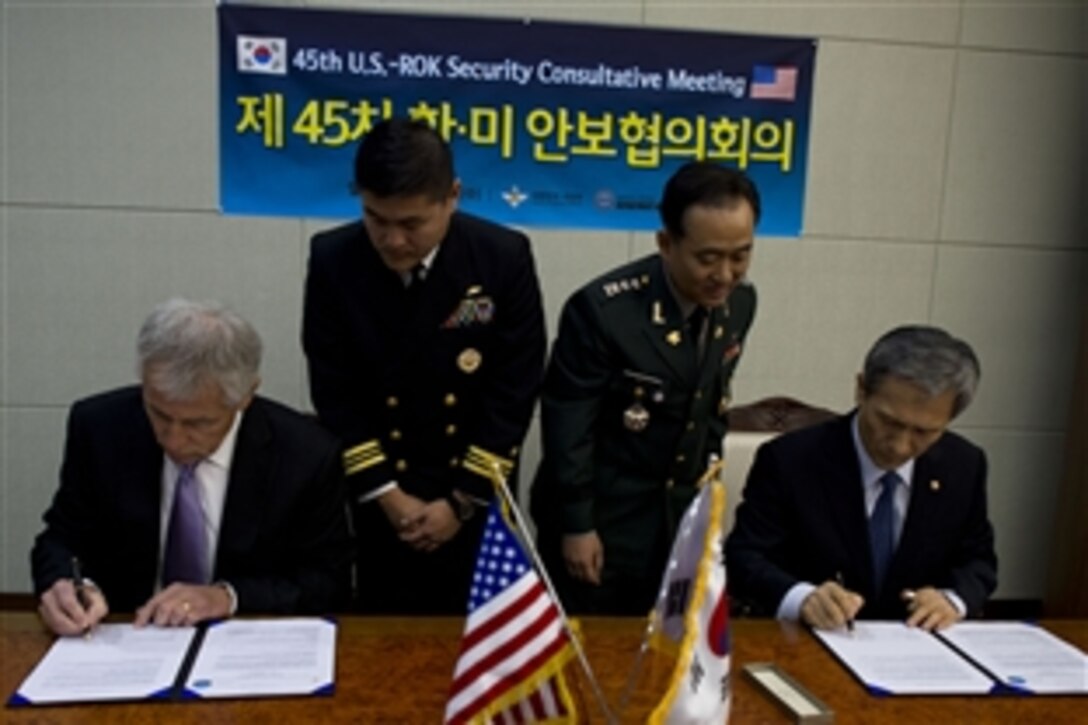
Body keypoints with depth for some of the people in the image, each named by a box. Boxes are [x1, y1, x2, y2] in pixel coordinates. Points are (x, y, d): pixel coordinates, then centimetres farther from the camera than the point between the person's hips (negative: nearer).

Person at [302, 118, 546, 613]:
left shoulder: (504, 258, -15)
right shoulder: (332, 260, -11)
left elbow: (515, 390, -11)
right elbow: (334, 392, -6)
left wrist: (463, 500, -10)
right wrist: (386, 493, -9)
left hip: (477, 495, 0)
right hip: (379, 496, 1)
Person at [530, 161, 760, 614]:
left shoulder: (739, 304, -4)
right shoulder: (603, 309, -24)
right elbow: (567, 427, -19)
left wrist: (705, 484, 13)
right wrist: (576, 525, -14)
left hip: (680, 518, 6)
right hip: (602, 518, -5)